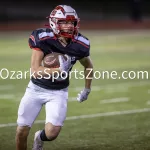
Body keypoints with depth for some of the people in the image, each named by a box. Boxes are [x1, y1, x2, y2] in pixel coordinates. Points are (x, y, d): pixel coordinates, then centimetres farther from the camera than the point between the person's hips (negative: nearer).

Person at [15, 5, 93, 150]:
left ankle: (40, 138, 23)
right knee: (22, 132, -2)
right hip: (36, 88, -1)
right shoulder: (42, 38, -23)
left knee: (52, 133, -14)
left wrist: (87, 90, 13)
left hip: (59, 92, 1)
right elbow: (35, 71, -28)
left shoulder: (80, 45, -13)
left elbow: (88, 66, 9)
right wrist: (59, 70, -39)